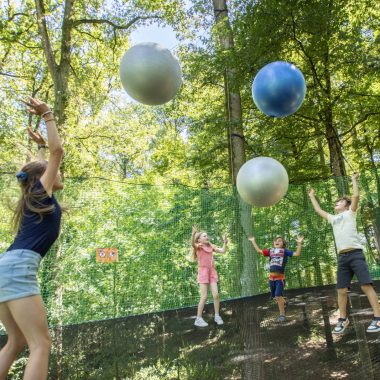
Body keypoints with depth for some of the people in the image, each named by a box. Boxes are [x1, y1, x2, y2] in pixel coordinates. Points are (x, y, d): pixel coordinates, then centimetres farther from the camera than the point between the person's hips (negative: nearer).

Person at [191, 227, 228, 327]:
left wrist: (225, 242, 3)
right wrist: (194, 233, -44)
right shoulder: (198, 246, -6)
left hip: (212, 271, 5)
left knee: (216, 295, 0)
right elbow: (192, 244, -30)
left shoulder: (211, 246, 9)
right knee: (204, 297, -5)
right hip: (203, 272, -4)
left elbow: (223, 251, 10)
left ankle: (217, 316, 17)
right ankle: (198, 319, 7)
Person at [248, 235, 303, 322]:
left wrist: (299, 243, -11)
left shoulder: (285, 250, 4)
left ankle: (282, 315, -1)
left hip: (280, 277, -4)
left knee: (278, 296, -13)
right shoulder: (270, 251, 13)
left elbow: (297, 254, -2)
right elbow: (258, 250, 21)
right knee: (275, 296, 12)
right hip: (271, 277, 4)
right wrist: (253, 241, 25)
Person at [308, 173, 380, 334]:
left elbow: (356, 196, -3)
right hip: (342, 257, 5)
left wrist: (354, 179, 7)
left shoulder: (350, 213, 11)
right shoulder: (332, 218, 25)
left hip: (356, 254, -5)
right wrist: (312, 197, 45)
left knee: (366, 285, -10)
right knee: (342, 290, 2)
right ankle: (343, 319, 11)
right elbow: (318, 210, 36)